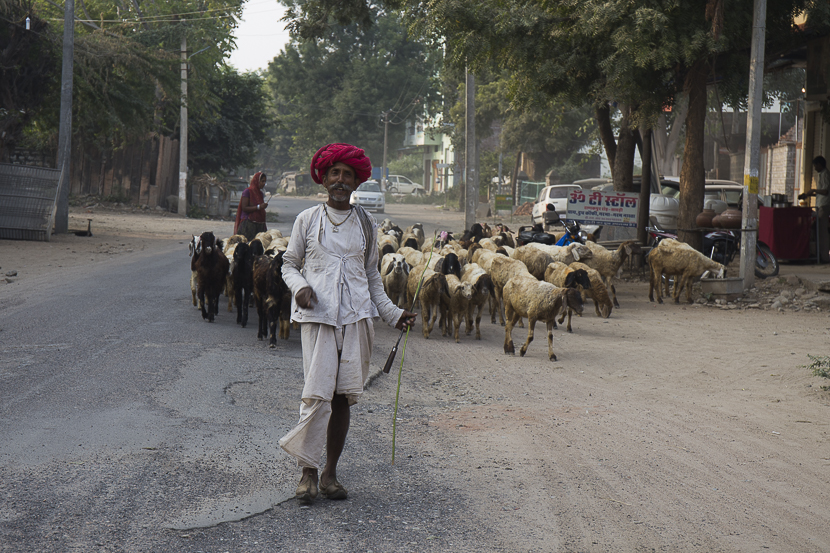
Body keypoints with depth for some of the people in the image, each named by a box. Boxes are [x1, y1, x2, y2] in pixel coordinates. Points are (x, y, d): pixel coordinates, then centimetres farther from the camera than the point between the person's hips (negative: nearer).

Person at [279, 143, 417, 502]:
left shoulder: (366, 224, 13)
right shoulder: (307, 220, 7)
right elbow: (289, 264, 12)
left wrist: (391, 313, 13)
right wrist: (299, 286, -10)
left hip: (356, 316, 3)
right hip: (317, 315, -3)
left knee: (343, 395, 2)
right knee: (317, 394, -13)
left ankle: (330, 472, 12)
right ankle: (308, 471, -1)